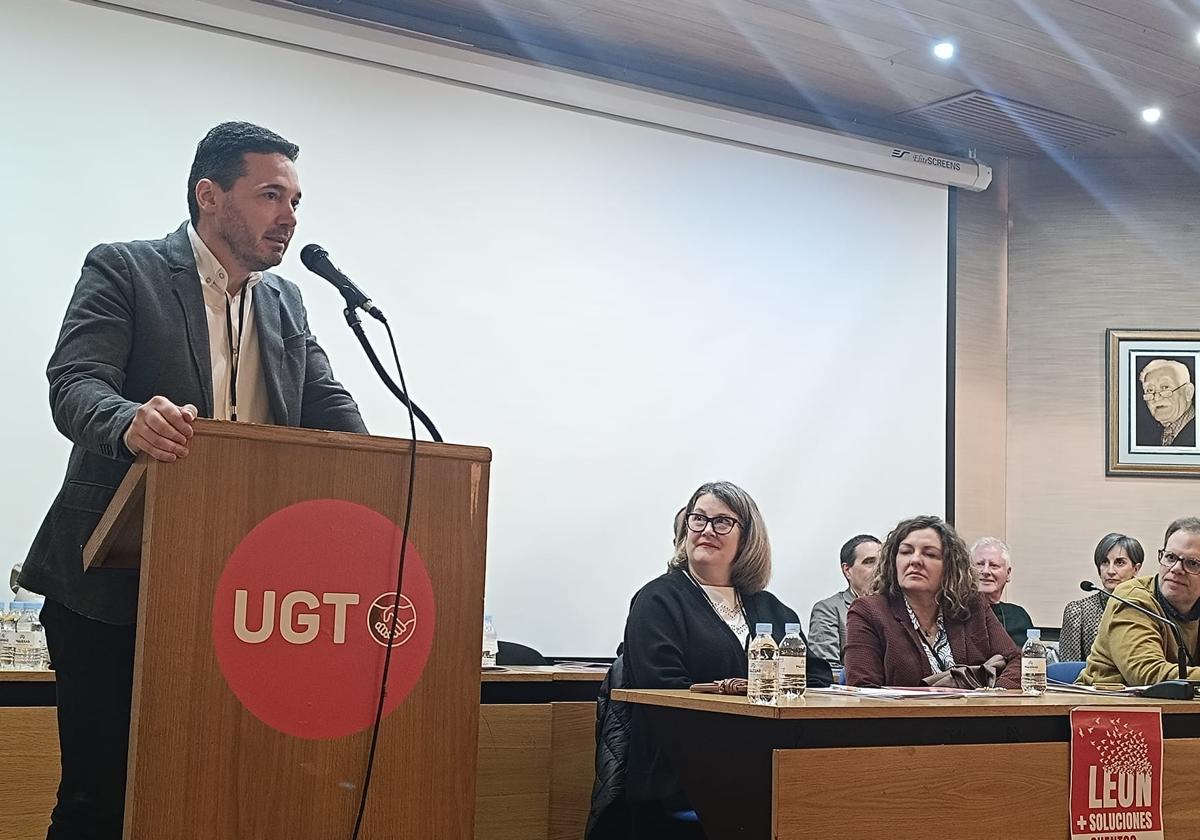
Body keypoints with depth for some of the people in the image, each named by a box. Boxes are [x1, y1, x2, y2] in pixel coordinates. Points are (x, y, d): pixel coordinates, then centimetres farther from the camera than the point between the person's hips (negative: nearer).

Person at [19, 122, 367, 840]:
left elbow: (331, 409, 9)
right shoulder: (122, 269, -1)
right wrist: (130, 422, -37)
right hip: (113, 587, -5)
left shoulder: (287, 304, 17)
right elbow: (75, 383, -14)